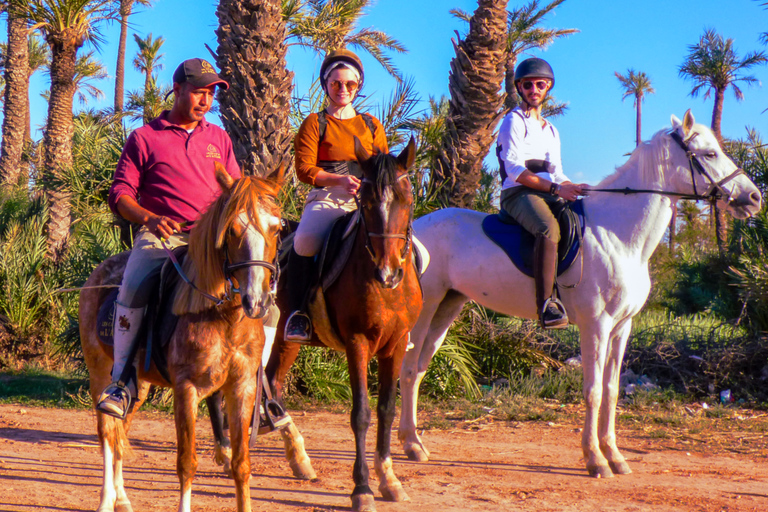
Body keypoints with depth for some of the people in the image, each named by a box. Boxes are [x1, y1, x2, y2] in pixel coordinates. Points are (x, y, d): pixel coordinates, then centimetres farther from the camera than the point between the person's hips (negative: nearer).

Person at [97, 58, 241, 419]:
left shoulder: (218, 138, 21)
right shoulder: (144, 138, 9)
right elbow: (120, 194, 4)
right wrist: (149, 217, -15)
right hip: (160, 236, -3)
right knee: (133, 286, -32)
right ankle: (122, 379, -20)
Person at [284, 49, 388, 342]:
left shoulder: (371, 126, 21)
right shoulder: (315, 124, 11)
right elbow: (304, 169, 0)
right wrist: (339, 179, -16)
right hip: (327, 199, -3)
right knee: (304, 241, -36)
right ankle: (297, 312, -18)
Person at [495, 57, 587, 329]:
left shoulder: (551, 130, 28)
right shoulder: (514, 121, 3)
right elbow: (515, 169, -10)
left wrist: (573, 189, 2)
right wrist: (555, 188, -18)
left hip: (550, 195, 8)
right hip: (518, 194, -8)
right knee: (549, 228, -37)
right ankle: (545, 303, -46)